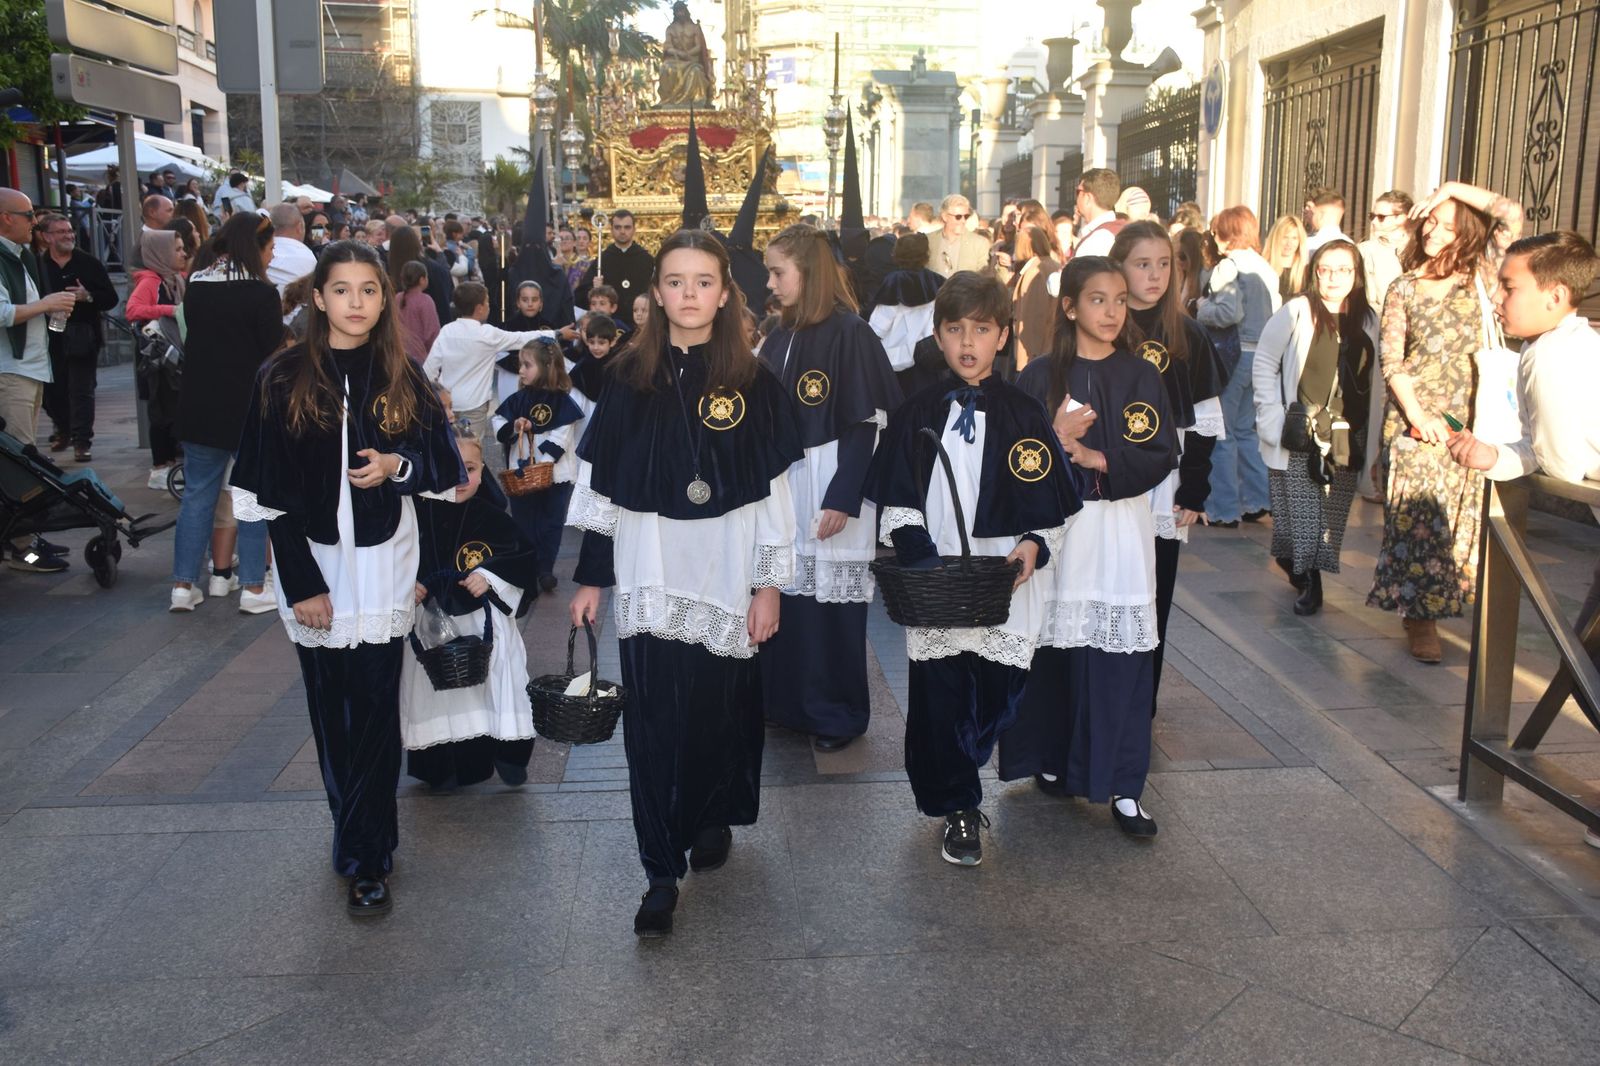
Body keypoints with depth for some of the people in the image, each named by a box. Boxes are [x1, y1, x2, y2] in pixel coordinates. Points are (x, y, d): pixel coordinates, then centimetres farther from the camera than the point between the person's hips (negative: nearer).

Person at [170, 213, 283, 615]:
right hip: (248, 408, -5)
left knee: (198, 494, 11)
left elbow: (194, 340, 15)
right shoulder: (262, 293, -12)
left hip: (198, 405, 5)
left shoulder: (194, 287, 6)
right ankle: (253, 587, 6)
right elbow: (273, 355, -10)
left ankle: (183, 585, 11)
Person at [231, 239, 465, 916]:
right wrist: (301, 583, -10)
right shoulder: (284, 380, -2)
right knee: (331, 712, 6)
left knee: (374, 711, -3)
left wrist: (398, 465, -14)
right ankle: (366, 834, 23)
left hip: (383, 562, 0)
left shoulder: (402, 378, 3)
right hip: (312, 560, 0)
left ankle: (364, 859, 5)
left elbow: (444, 466, 8)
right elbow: (271, 493, -4)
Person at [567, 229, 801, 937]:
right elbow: (600, 482, 7)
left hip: (726, 571, 0)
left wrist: (770, 583, -3)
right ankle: (661, 874, 5)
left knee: (720, 706, 7)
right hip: (648, 574, 1)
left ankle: (714, 819, 34)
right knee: (653, 719, -2)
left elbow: (774, 489, 0)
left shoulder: (753, 383, 0)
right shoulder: (628, 378, 3)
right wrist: (591, 576, 5)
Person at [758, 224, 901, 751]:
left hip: (830, 488, -6)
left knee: (829, 602, 1)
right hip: (782, 486, 6)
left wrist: (843, 499, -16)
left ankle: (839, 715, 16)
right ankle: (787, 702, 24)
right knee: (785, 599, 8)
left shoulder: (850, 333, -10)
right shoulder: (780, 338, 11)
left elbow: (867, 425, -12)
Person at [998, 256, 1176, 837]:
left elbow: (1160, 456, -2)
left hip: (1121, 532, 0)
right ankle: (1051, 760, 22)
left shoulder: (1140, 376, 5)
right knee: (1051, 649, 2)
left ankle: (1122, 787, 5)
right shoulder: (1040, 376, 3)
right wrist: (1055, 438, -16)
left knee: (1120, 657, -2)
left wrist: (1095, 457, -12)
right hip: (1054, 527, 0)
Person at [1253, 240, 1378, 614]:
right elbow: (1265, 361, -1)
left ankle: (1308, 578, 14)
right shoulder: (1297, 312, -2)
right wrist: (1272, 415, -7)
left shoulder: (1369, 320, 8)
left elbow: (1375, 380, 7)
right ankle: (1307, 582, 8)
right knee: (1300, 510, -3)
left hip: (1346, 438, 3)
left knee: (1332, 513, 3)